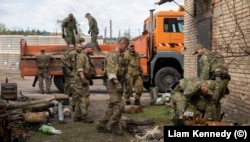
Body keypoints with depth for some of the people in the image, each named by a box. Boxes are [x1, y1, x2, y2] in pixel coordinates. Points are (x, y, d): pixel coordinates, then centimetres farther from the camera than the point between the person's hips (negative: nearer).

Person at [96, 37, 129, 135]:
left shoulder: (121, 56, 18)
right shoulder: (112, 55, -12)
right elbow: (111, 71, -22)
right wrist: (117, 84, -30)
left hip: (118, 82, 10)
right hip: (113, 83, -10)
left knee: (112, 106, 10)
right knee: (119, 105, -13)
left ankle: (101, 125, 16)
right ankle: (114, 126, -1)